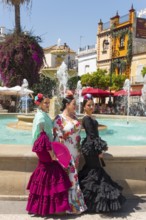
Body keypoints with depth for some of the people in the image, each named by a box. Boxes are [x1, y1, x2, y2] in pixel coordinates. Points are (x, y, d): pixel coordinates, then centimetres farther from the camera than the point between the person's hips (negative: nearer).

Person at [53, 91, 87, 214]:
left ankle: (75, 202, 29)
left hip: (75, 151, 7)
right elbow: (58, 138, -15)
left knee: (73, 176, 15)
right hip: (66, 152, -7)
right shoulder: (59, 119, -15)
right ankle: (72, 205, 16)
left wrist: (79, 150, 15)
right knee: (70, 177, 1)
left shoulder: (74, 116, 7)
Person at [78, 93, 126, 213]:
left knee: (92, 170, 15)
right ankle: (95, 202, 9)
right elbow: (91, 136, -21)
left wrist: (102, 146, 16)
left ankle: (92, 200, 27)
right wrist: (99, 150, -19)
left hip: (93, 147, 10)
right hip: (91, 147, -10)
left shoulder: (91, 118, 12)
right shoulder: (87, 119, -17)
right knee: (95, 171, -2)